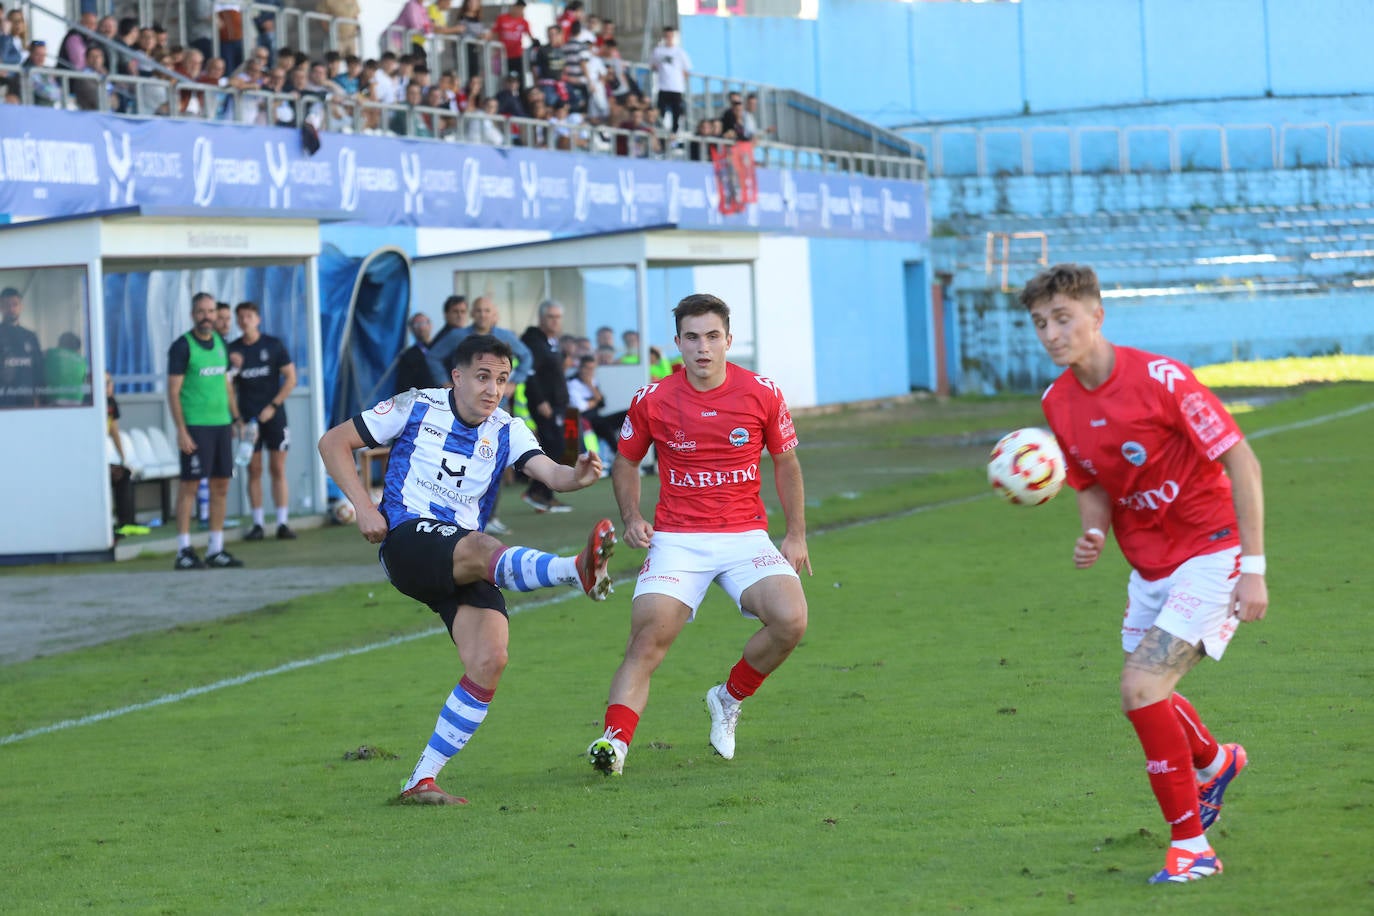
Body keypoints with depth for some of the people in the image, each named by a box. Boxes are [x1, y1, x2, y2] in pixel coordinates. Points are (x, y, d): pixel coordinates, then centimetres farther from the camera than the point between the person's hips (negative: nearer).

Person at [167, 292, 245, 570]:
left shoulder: (221, 344, 13)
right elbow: (173, 391, -8)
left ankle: (216, 549, 13)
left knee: (220, 487, 7)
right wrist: (181, 430, -15)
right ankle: (184, 551, -2)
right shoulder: (182, 347, -6)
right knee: (189, 485, -5)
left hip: (221, 423, 6)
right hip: (195, 426, -6)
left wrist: (236, 417, 15)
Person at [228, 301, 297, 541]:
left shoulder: (274, 345, 1)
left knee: (278, 469, -3)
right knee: (254, 471, 1)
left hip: (273, 415, -1)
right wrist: (234, 368, -13)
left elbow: (290, 378, 0)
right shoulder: (233, 349, 6)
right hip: (247, 418, 2)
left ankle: (283, 523, -2)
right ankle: (257, 524, 3)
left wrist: (273, 406, -8)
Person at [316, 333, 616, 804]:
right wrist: (363, 506, -6)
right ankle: (579, 570, -67)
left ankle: (422, 780, -7)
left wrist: (575, 476, -33)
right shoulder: (415, 408, 1)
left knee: (489, 661, -16)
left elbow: (548, 472, -10)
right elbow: (333, 443, 6)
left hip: (464, 566, 5)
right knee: (482, 548, -36)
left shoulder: (506, 430, 9)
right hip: (407, 539, -5)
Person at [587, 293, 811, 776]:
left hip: (747, 536, 1)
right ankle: (615, 739, -26)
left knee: (791, 620, -21)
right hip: (676, 538, -1)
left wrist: (796, 536, 8)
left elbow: (786, 463, 12)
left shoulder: (763, 394, -2)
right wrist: (631, 517, -3)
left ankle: (729, 699, 5)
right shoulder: (652, 400, -3)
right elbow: (625, 463, 13)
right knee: (648, 637, -21)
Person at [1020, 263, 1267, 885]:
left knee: (1141, 686, -20)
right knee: (1146, 694, 19)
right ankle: (1213, 763, 55)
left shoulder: (1160, 378, -21)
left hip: (1210, 553, -7)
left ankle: (1192, 845, -8)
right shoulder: (1058, 403, -1)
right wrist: (1094, 535, -11)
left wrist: (1253, 568, -19)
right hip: (1149, 567, 7)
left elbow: (1241, 462, -17)